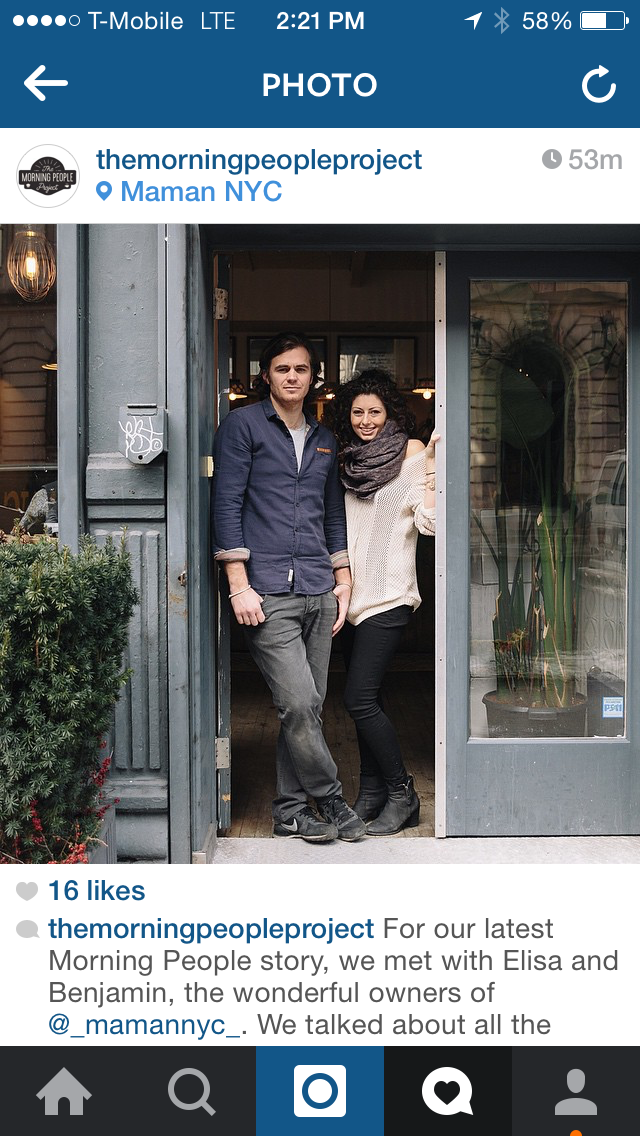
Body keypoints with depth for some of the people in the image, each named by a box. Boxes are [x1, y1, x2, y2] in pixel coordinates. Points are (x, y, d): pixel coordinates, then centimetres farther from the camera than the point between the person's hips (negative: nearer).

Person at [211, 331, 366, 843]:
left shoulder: (324, 439, 20)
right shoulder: (244, 425, 2)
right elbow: (227, 505, -4)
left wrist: (343, 580, 16)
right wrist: (239, 585, -10)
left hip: (318, 592, 6)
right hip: (267, 591, -5)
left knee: (308, 707, 6)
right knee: (298, 705, -12)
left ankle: (291, 810, 17)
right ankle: (330, 799, 7)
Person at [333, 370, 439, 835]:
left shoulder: (411, 451, -5)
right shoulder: (349, 459, 12)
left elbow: (429, 523, -14)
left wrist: (431, 472, -24)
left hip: (389, 595, -6)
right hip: (354, 592, 7)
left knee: (360, 699, -12)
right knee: (365, 699, 11)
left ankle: (402, 794, 2)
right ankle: (372, 795, 22)